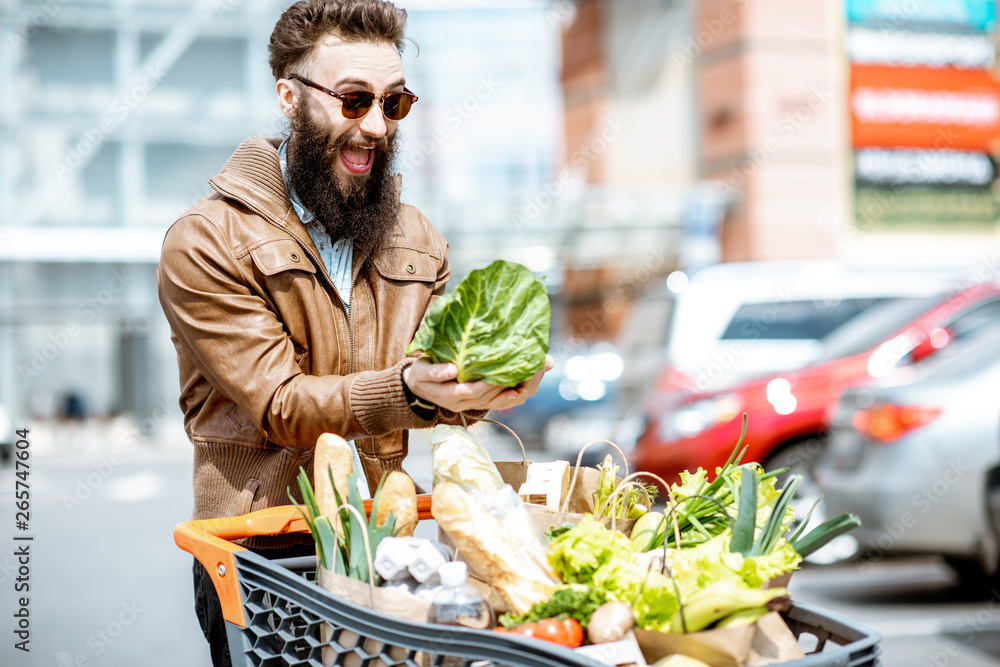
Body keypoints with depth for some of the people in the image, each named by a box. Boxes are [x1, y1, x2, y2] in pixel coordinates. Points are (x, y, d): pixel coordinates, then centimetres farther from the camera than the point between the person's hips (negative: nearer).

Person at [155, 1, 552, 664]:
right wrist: (408, 391, -29)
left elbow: (439, 375, 7)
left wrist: (490, 382, -17)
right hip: (258, 554, -4)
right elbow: (280, 405, -14)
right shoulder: (205, 243, -7)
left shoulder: (417, 240, 12)